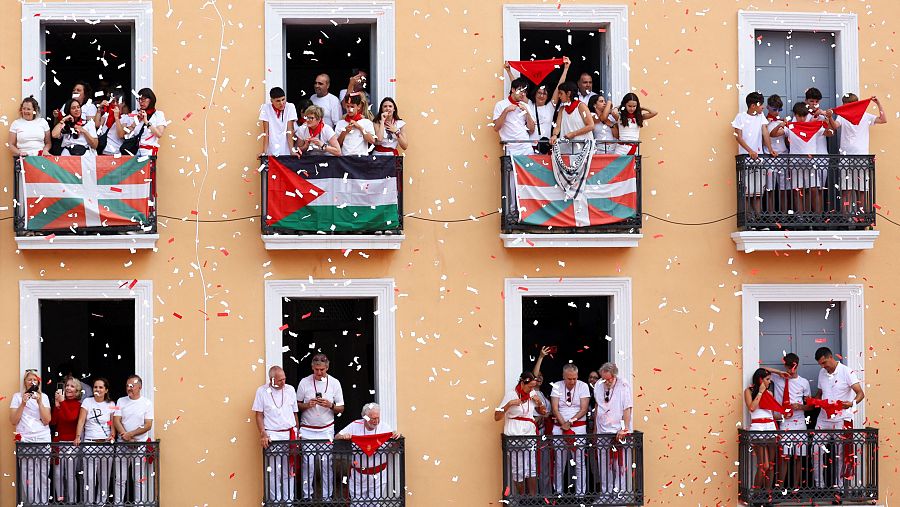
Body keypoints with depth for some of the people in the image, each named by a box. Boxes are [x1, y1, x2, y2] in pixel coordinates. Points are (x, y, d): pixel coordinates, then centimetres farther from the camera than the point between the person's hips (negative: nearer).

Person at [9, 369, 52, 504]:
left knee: (43, 476, -3)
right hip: (25, 440, -1)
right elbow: (13, 421, 1)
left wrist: (39, 402, -9)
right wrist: (23, 403, -8)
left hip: (43, 439, 1)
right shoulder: (17, 397, 8)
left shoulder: (44, 397, 11)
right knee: (28, 477, -8)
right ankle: (32, 503, -2)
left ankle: (44, 503, 2)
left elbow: (46, 421, 1)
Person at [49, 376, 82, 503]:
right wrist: (57, 405, -8)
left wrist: (62, 402, -15)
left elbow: (71, 418, -18)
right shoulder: (59, 402, 10)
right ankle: (60, 499, 9)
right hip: (58, 442, 4)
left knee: (70, 474, -5)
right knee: (57, 473, 0)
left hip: (71, 443, -3)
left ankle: (71, 501, 0)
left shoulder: (78, 405, 0)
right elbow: (52, 421, 3)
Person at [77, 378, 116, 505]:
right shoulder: (87, 401, 5)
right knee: (89, 477, -8)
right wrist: (78, 436, -13)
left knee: (104, 477, 1)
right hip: (89, 443, -1)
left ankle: (101, 502, 9)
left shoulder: (110, 405, 9)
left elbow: (113, 424, 8)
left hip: (106, 443, 1)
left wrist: (112, 435, -11)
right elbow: (81, 421, -1)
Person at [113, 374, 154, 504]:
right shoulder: (121, 401, 8)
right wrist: (125, 436, -14)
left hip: (140, 446, -2)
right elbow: (116, 421, 0)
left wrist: (130, 434, -14)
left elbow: (148, 425, -5)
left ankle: (139, 503, 5)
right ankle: (118, 503, 7)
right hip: (122, 445, 2)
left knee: (139, 479, 0)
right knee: (120, 478, 3)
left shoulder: (147, 403, 1)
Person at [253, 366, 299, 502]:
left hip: (290, 435, 3)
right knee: (274, 472, -2)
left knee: (289, 471, 7)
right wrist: (263, 434, -10)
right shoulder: (262, 391, -3)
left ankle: (289, 499, 14)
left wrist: (297, 433, 11)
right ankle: (275, 501, 7)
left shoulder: (290, 390, 5)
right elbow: (259, 415, 0)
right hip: (272, 436, -3)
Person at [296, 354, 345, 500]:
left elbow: (341, 409, 5)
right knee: (307, 463, -3)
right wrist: (307, 405, -13)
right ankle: (307, 496, 5)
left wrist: (330, 406, -15)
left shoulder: (334, 383, 1)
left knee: (327, 463, 0)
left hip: (327, 430, 1)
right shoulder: (304, 382, -1)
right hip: (307, 430, 0)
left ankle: (327, 496, 8)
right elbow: (297, 405, 7)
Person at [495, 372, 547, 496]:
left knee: (532, 469, -2)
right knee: (518, 470, -2)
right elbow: (497, 417, -10)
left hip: (530, 435, 4)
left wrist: (539, 402, -1)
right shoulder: (511, 395, -8)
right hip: (514, 437, -4)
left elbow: (542, 412, 20)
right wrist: (509, 404, -22)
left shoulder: (533, 394, 6)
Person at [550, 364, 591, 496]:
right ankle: (559, 492, 11)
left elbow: (584, 409, -5)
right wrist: (564, 424, -14)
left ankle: (580, 492, 4)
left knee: (579, 461, -1)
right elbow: (555, 409, -3)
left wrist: (570, 422, -13)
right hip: (559, 427, 1)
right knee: (559, 462, 3)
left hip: (579, 427, -1)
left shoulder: (583, 386, 0)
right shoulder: (556, 387, 2)